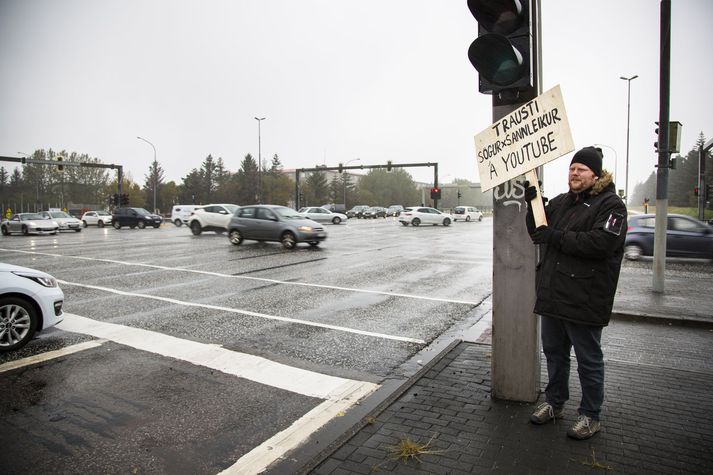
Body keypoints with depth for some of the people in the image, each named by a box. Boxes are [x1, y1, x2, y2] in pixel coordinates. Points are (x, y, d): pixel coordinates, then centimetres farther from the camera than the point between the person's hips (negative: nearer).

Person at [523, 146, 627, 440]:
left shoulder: (610, 205, -9)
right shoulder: (560, 202, 13)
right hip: (552, 294, 7)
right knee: (554, 353, 19)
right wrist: (533, 205, -4)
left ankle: (590, 416, 26)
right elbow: (538, 233, 11)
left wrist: (557, 237, -20)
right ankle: (555, 403, 37)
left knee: (589, 360, 9)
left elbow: (601, 242, -24)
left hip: (585, 299, -7)